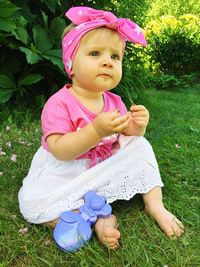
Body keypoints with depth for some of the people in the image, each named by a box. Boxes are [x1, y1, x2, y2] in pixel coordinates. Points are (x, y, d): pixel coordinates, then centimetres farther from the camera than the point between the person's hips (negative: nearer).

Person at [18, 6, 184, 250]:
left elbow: (127, 141, 3)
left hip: (105, 170, 4)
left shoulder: (115, 102, -4)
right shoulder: (59, 104, -22)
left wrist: (136, 129, -21)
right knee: (32, 204, -26)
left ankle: (154, 205, -2)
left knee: (140, 146, -7)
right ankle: (96, 217, -17)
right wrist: (96, 131, -43)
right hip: (64, 175, -4)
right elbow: (59, 150, -30)